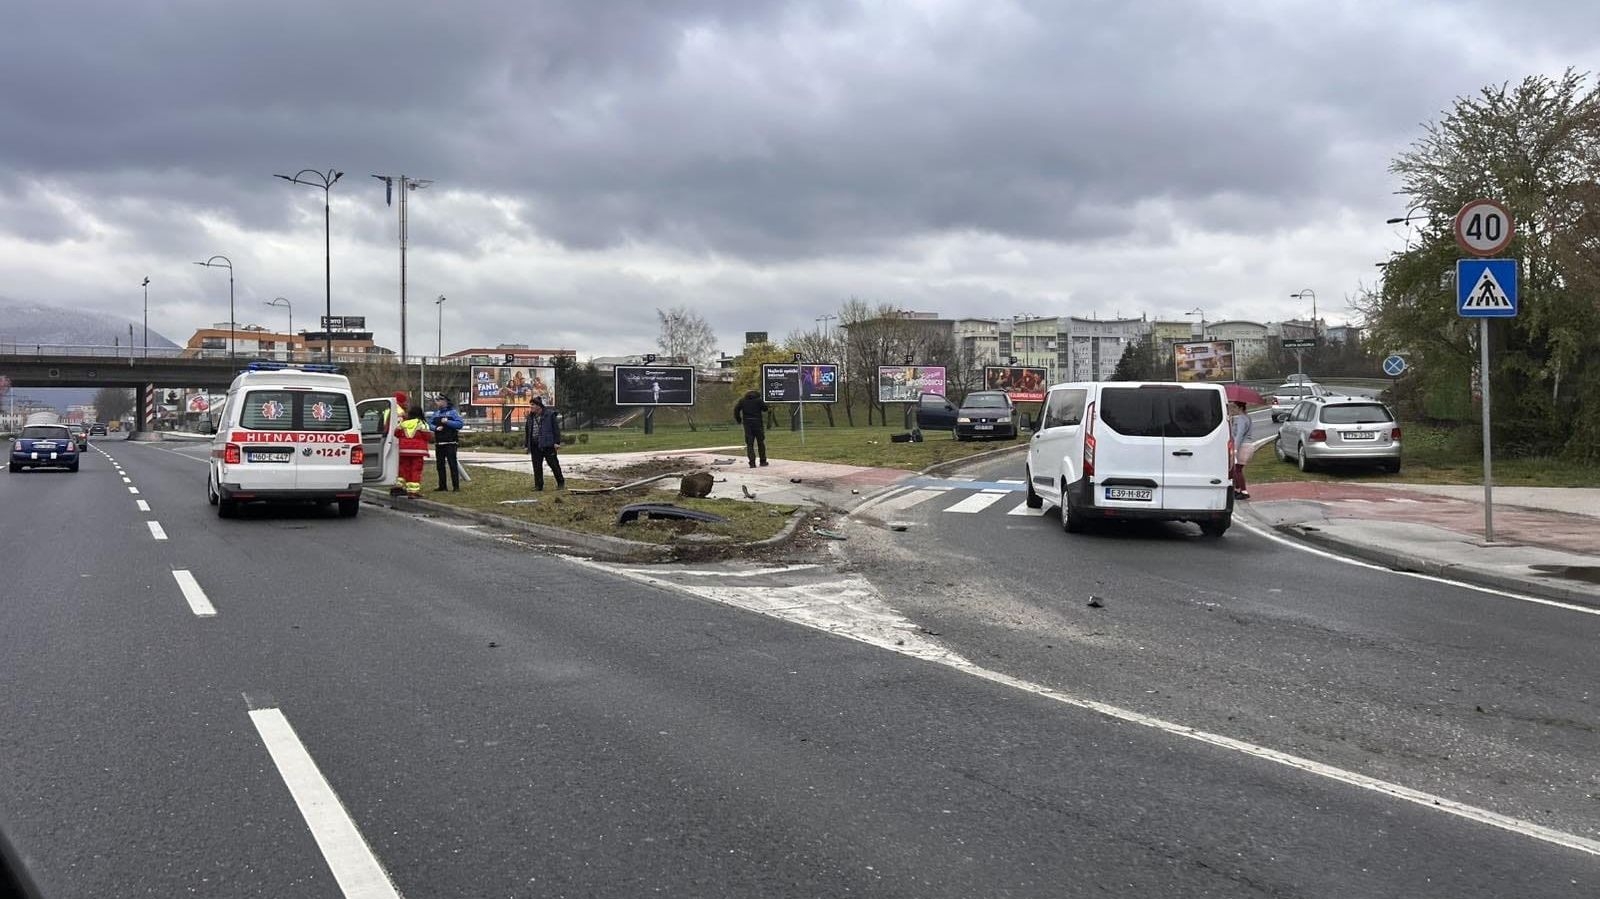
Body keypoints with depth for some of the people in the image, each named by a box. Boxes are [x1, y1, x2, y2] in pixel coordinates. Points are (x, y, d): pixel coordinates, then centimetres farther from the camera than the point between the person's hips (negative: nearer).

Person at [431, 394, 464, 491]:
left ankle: (456, 486, -7)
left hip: (450, 443, -6)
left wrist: (447, 422, -18)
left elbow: (460, 424, -12)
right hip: (439, 443, 6)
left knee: (452, 464, -8)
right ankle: (442, 486, 16)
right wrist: (436, 428, -6)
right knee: (440, 465, 9)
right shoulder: (436, 413, 16)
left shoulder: (452, 412, -3)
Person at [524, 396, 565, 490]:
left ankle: (561, 483, 13)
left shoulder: (550, 414, -4)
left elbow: (556, 428, -4)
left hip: (548, 444, -5)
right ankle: (538, 485, 14)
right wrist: (527, 445, 14)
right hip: (535, 445, 5)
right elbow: (527, 431, 18)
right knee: (537, 466, 6)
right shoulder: (530, 417, 12)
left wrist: (557, 442, -10)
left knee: (554, 464, 1)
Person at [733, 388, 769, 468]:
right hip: (758, 423, -1)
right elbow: (765, 409, 1)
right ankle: (763, 461, 15)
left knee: (749, 444, 1)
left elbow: (736, 410, 0)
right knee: (760, 443, 11)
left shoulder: (742, 401, 7)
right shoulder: (758, 400, 0)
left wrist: (738, 420, 10)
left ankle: (752, 462, -9)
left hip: (747, 423, 1)